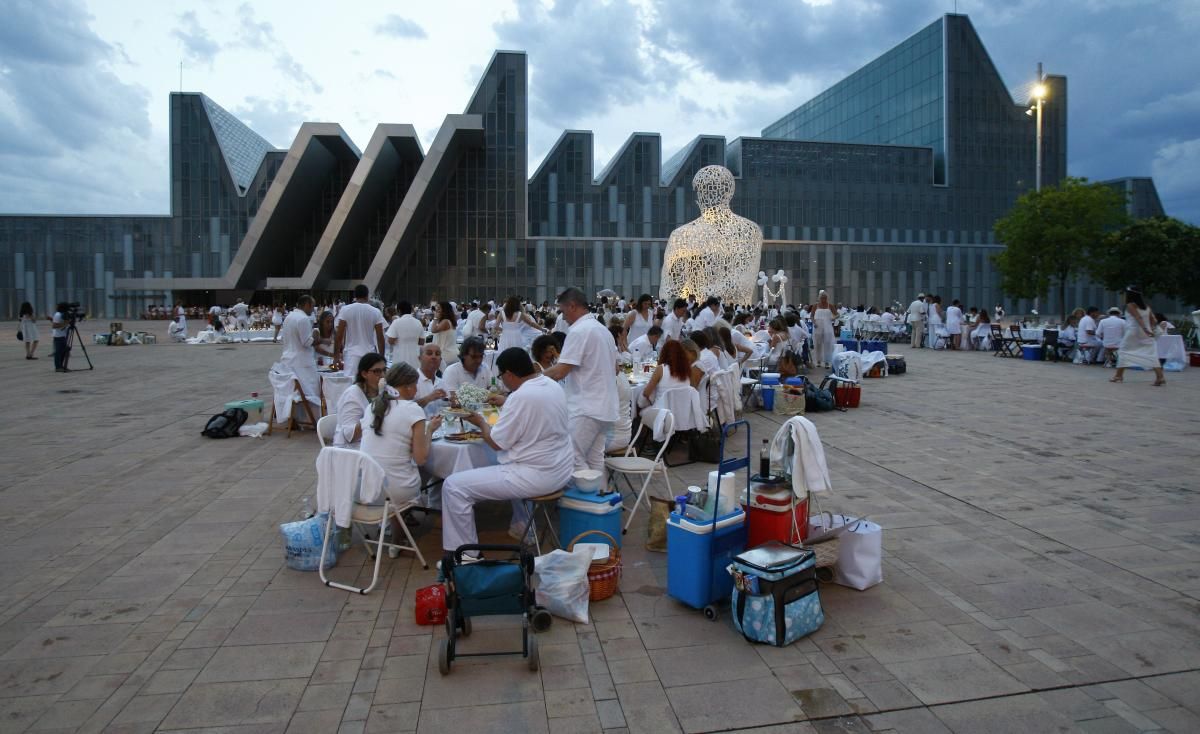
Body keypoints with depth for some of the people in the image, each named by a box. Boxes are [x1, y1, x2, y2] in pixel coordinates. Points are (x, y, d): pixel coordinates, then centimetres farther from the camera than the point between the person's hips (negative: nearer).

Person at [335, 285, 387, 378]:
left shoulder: (345, 310, -2)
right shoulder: (375, 312, 0)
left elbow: (339, 335, -3)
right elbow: (380, 337, 0)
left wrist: (336, 353, 5)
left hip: (351, 353, -1)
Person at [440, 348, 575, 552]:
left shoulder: (522, 396, -21)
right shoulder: (553, 385, 5)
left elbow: (496, 443, -13)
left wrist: (481, 422, 5)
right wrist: (506, 403, 23)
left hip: (537, 477, -9)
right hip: (562, 471, 9)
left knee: (453, 487, -5)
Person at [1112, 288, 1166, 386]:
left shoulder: (1130, 305, -4)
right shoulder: (1145, 306, 16)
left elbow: (1138, 317, -19)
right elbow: (1153, 320, 13)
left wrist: (1145, 329, -29)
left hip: (1133, 333, -5)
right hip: (1145, 334, 6)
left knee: (1123, 352, 9)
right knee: (1150, 354, -3)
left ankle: (1119, 375, 10)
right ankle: (1160, 376, -17)